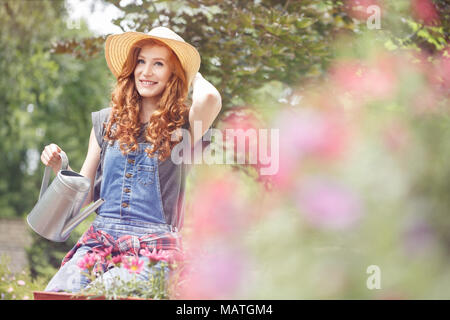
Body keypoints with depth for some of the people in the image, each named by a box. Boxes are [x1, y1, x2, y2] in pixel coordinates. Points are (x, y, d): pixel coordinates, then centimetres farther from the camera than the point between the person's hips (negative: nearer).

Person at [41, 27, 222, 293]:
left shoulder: (182, 127, 4)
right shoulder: (106, 122, 16)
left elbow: (210, 98, -21)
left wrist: (193, 74, 2)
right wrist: (60, 167, -2)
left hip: (154, 245, -3)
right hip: (100, 236, 3)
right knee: (57, 293, -26)